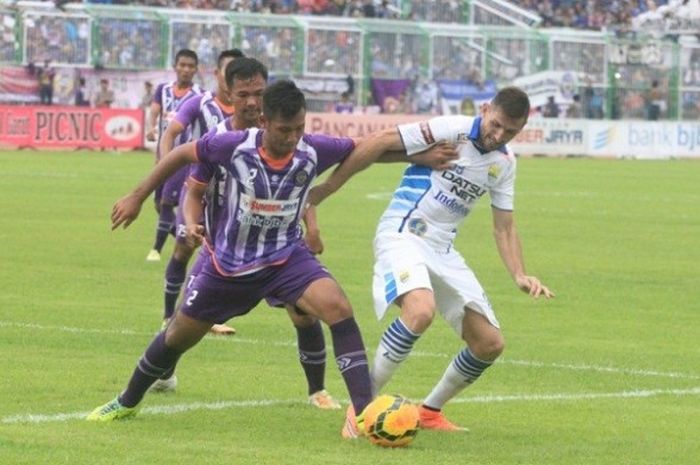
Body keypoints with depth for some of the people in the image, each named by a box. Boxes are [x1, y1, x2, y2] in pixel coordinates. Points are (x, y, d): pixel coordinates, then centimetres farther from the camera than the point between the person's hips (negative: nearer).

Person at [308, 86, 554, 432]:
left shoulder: (504, 163, 7)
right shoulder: (450, 130, -14)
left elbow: (504, 226, 15)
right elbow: (379, 144, -12)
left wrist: (520, 276, -1)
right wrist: (325, 189, -11)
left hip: (443, 249, 7)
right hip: (402, 235, -7)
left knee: (490, 343, 2)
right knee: (421, 311, -36)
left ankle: (430, 412, 24)